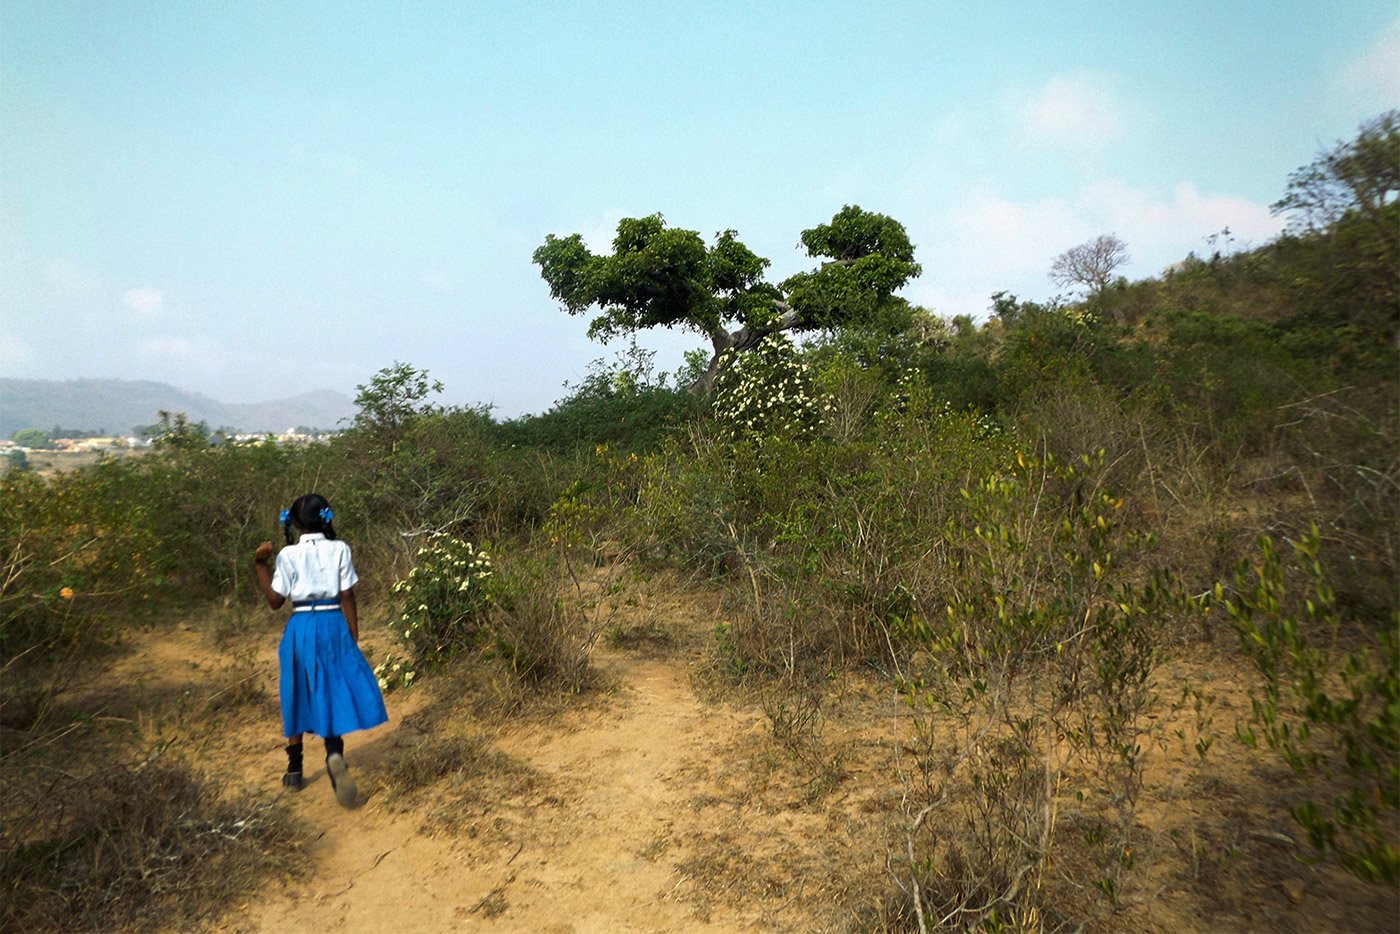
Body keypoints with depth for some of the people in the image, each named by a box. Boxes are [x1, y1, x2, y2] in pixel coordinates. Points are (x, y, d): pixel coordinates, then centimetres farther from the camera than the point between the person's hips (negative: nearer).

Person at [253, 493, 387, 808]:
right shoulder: (339, 549, -3)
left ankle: (294, 770, 27)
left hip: (300, 628, 1)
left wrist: (260, 565, 7)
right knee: (336, 694, 7)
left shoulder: (288, 555, -3)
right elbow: (348, 598, -3)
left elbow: (276, 601, 0)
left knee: (298, 698, 15)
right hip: (333, 626, -1)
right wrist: (354, 639, 3)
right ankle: (334, 753, -20)